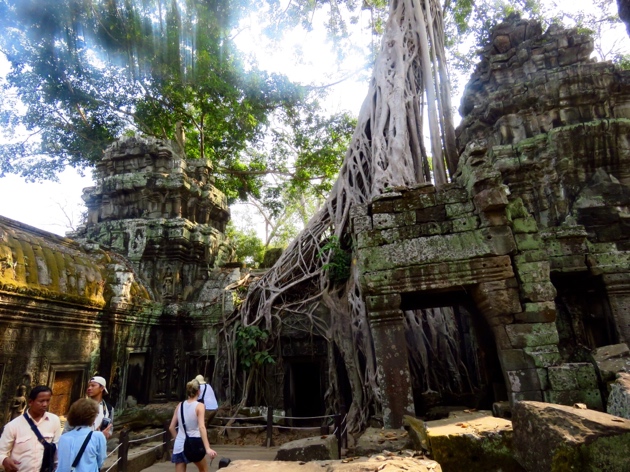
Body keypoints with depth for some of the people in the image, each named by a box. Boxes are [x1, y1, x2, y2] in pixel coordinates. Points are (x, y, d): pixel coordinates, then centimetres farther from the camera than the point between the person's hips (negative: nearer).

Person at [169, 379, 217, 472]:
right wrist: (207, 448, -26)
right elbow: (201, 427, -22)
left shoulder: (180, 405, 5)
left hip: (179, 446, 4)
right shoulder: (199, 406, -10)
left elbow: (171, 427, 9)